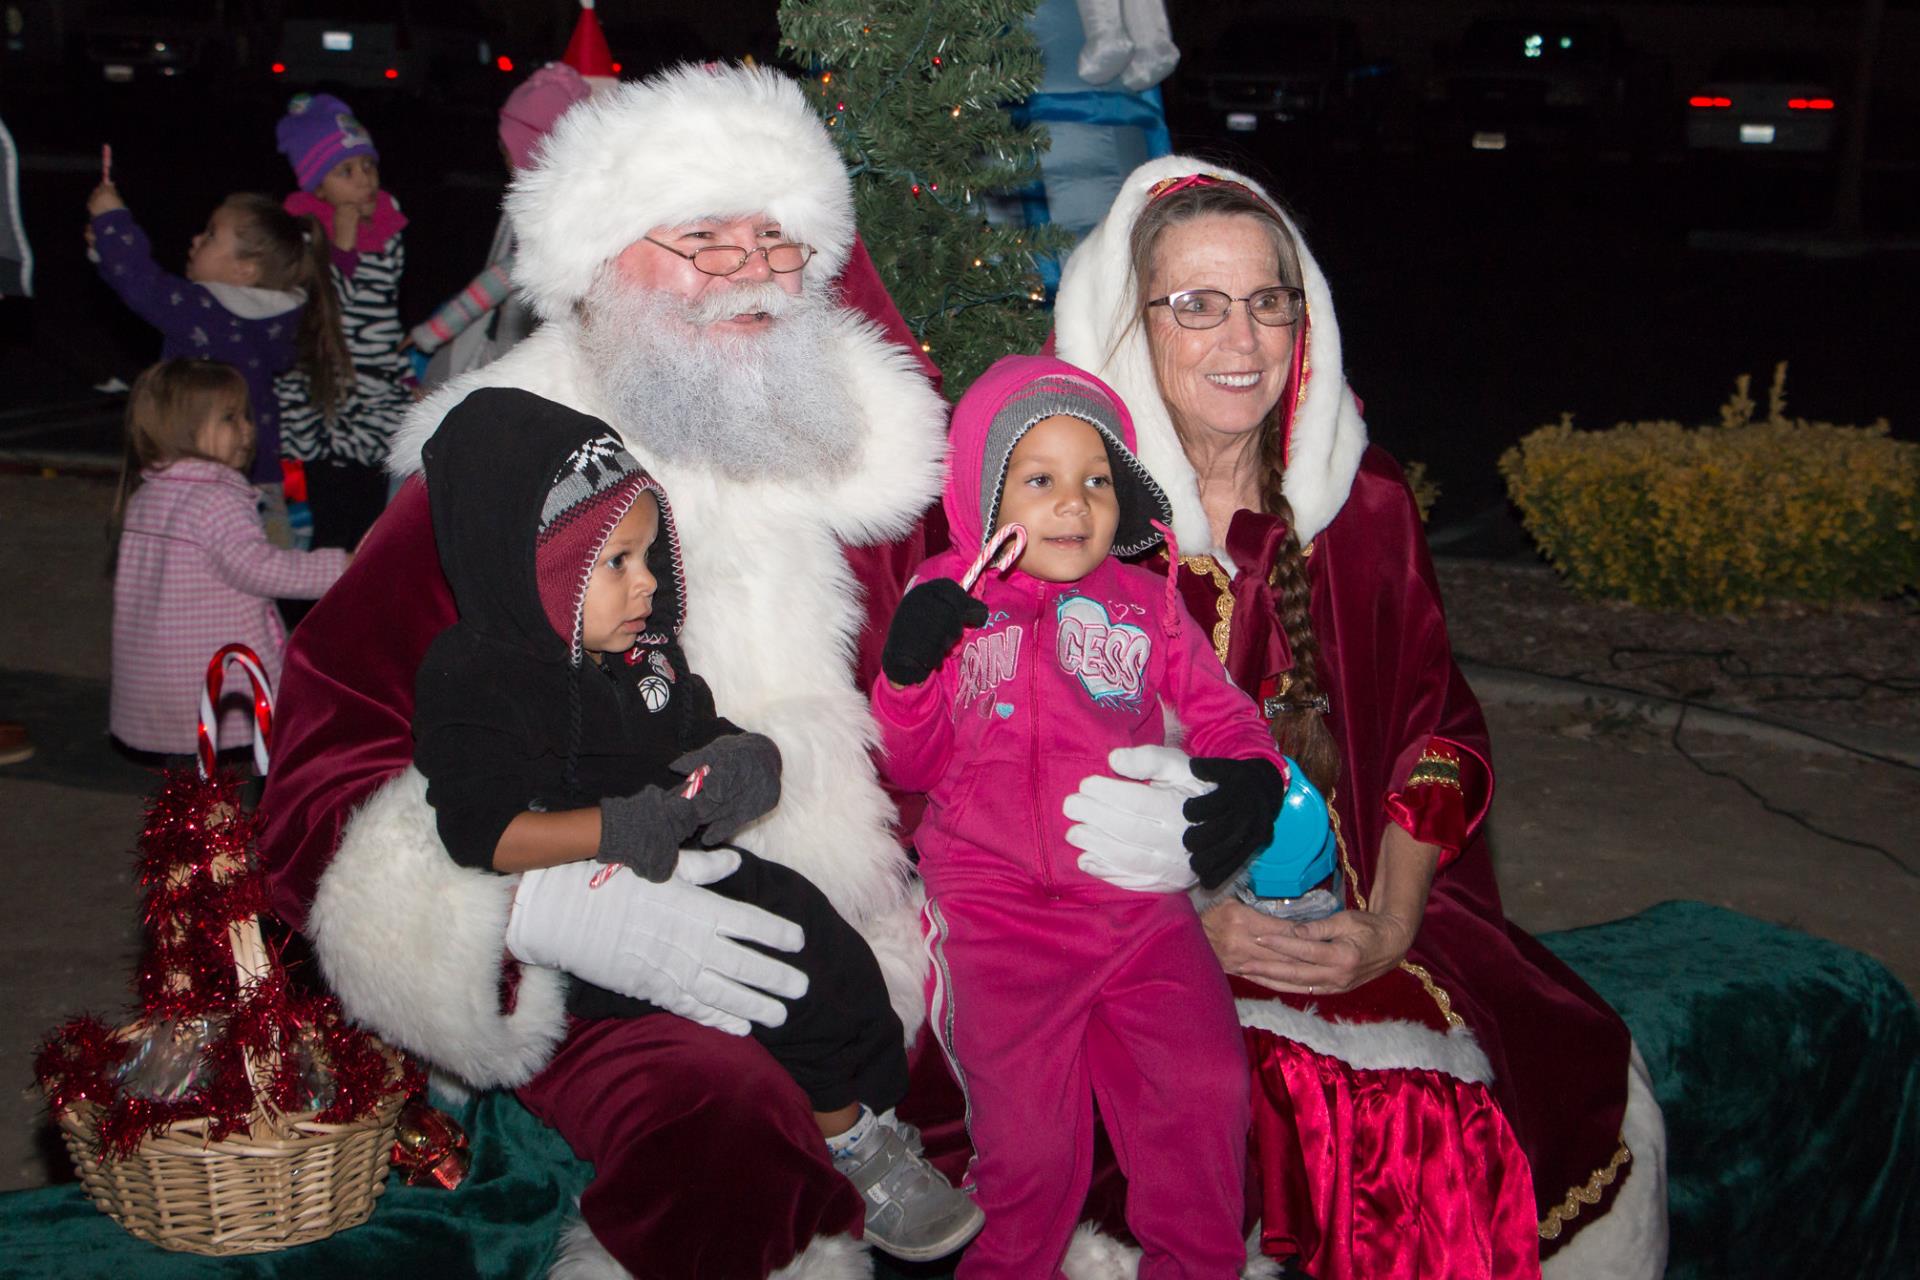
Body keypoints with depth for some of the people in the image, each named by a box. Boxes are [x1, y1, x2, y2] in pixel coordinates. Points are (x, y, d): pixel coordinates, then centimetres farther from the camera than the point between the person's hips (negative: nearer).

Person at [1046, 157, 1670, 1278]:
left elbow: (1439, 724, 9)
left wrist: (1391, 920, -8)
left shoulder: (1361, 500, 7)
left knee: (1604, 1109, -13)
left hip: (1353, 919, 4)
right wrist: (1192, 920, -15)